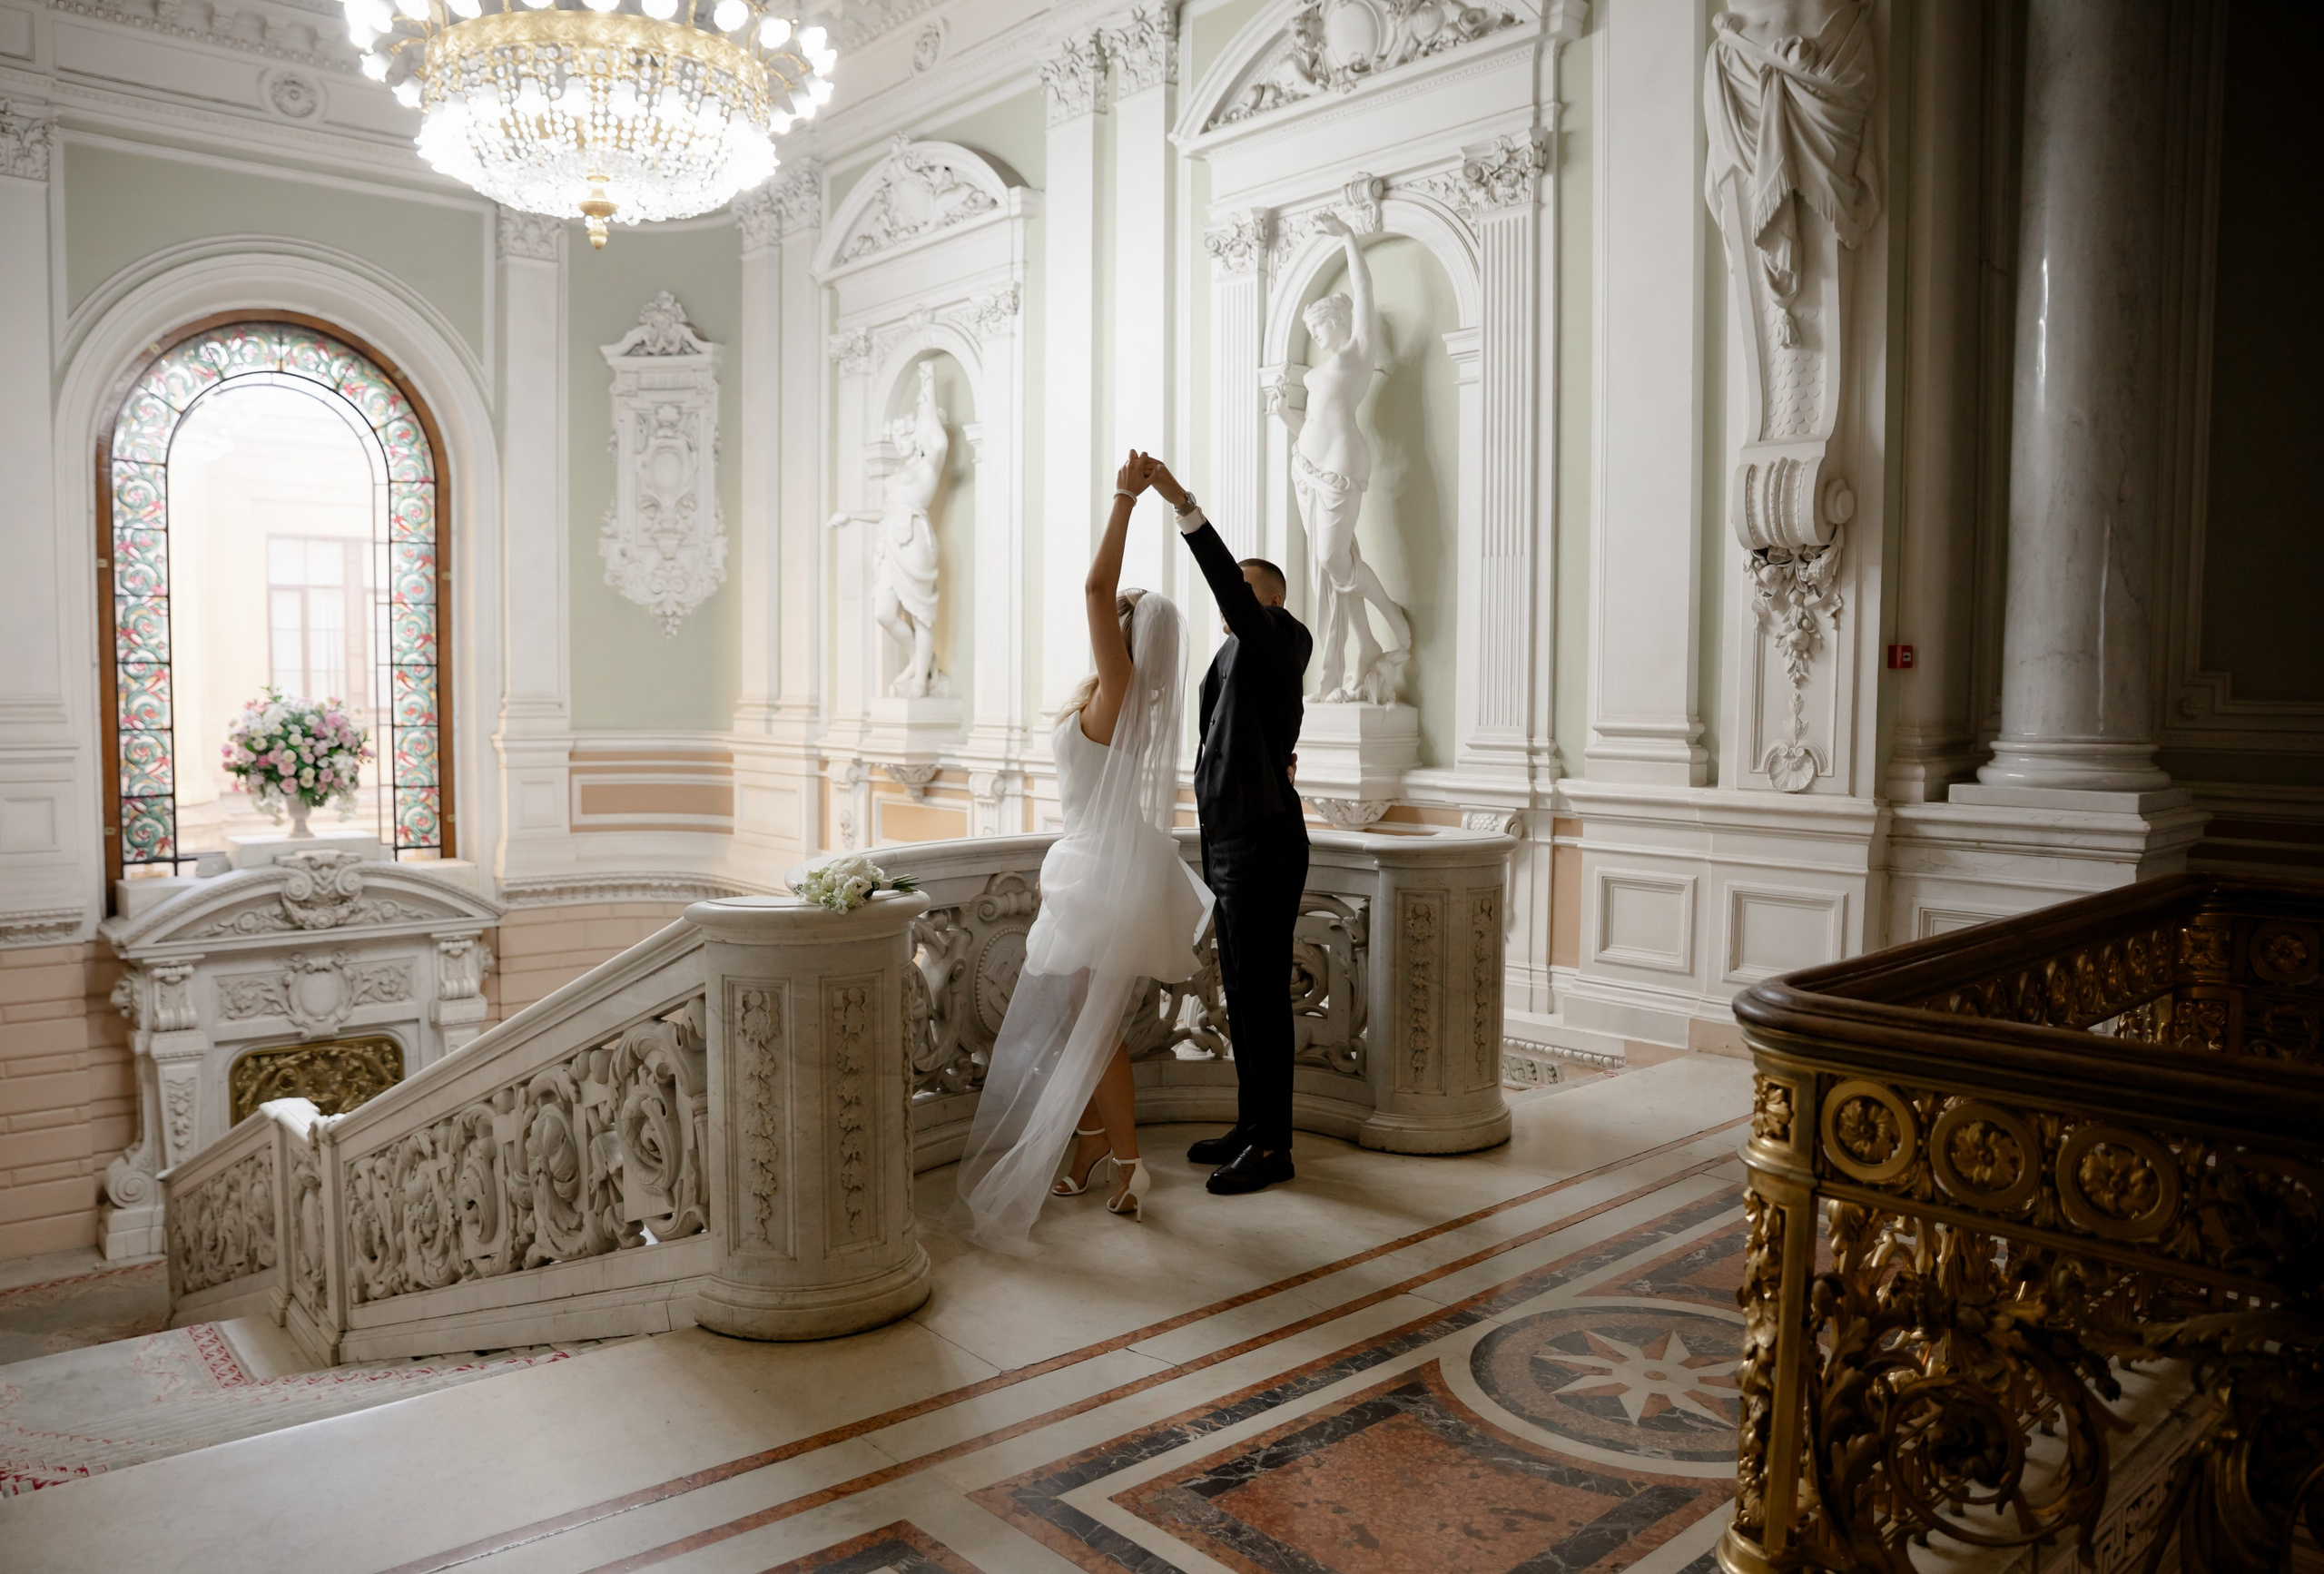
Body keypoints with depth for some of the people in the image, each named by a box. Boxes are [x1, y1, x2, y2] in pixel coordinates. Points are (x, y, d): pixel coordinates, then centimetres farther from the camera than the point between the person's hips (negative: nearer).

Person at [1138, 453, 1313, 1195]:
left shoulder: (1278, 640, -7)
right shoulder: (1238, 659, 20)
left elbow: (1228, 583, -27)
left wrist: (1183, 504, -33)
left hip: (1262, 847, -10)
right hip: (1232, 847, 10)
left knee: (1264, 995, -4)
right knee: (1243, 994, 15)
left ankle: (1272, 1147, 4)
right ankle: (1250, 1126, 26)